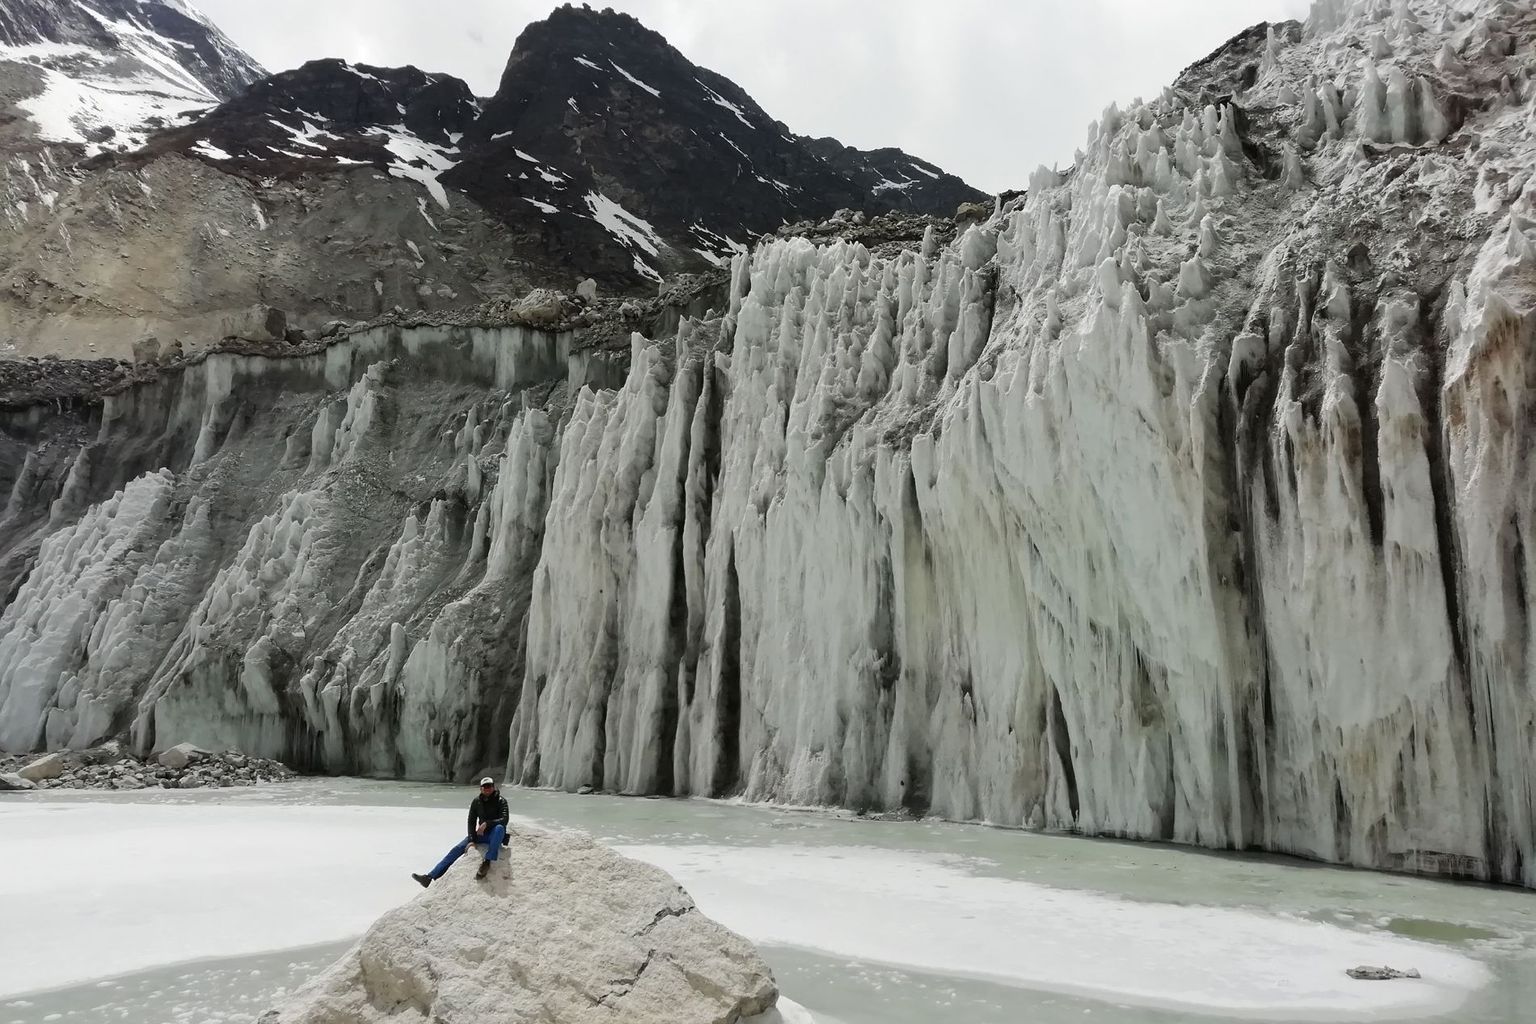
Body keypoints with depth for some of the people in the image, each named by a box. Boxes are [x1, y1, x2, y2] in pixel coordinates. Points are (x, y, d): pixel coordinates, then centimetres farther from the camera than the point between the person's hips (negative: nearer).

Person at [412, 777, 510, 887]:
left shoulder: (501, 801, -12)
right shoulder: (476, 802, 2)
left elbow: (504, 819, -25)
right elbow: (471, 822, 2)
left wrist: (487, 823, -37)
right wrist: (472, 840, -11)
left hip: (495, 836, -5)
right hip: (481, 834, 5)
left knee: (499, 828, -40)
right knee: (457, 849, -9)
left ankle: (487, 862, -46)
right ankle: (430, 877, -10)